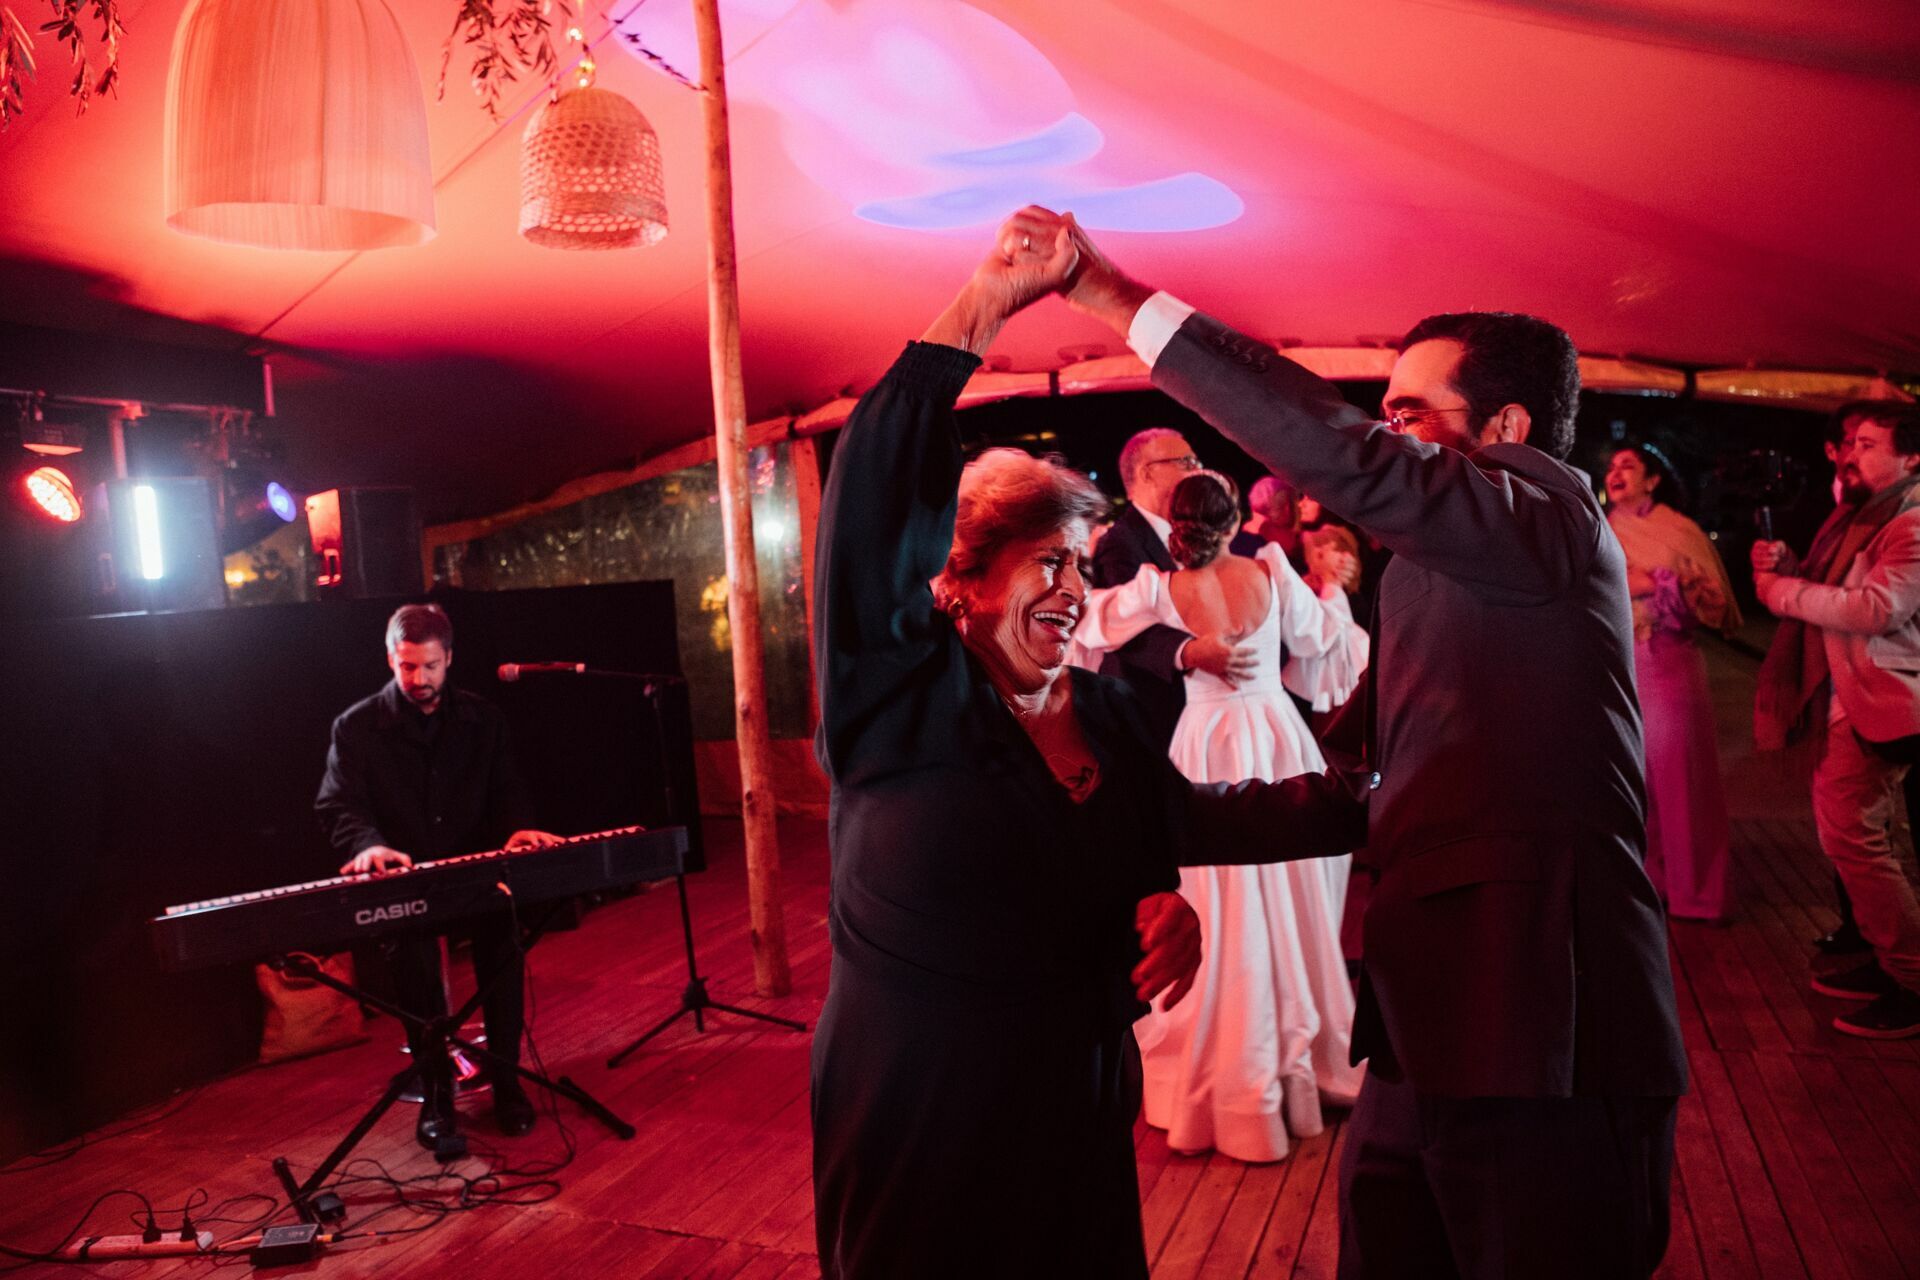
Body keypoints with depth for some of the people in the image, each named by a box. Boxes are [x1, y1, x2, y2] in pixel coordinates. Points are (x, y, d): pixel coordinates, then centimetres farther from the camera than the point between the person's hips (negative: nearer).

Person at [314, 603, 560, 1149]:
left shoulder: (482, 718, 10)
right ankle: (434, 1088, -11)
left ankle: (505, 1075, -7)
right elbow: (336, 805, -4)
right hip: (398, 879, -1)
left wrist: (517, 827, -11)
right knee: (411, 945, -29)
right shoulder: (356, 726, 3)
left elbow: (507, 790, 11)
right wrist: (369, 843, -25)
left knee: (502, 930, -25)